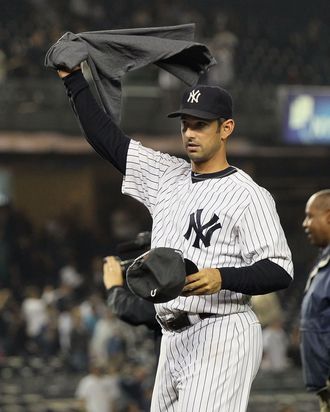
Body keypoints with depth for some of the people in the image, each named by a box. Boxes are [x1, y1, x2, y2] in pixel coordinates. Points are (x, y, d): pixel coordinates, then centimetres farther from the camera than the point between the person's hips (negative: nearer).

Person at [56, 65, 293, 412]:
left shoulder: (248, 195, -7)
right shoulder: (167, 176, 14)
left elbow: (280, 271, -12)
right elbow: (106, 138, 19)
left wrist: (222, 278, -28)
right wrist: (74, 79, 15)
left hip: (222, 337, -8)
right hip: (174, 340, 8)